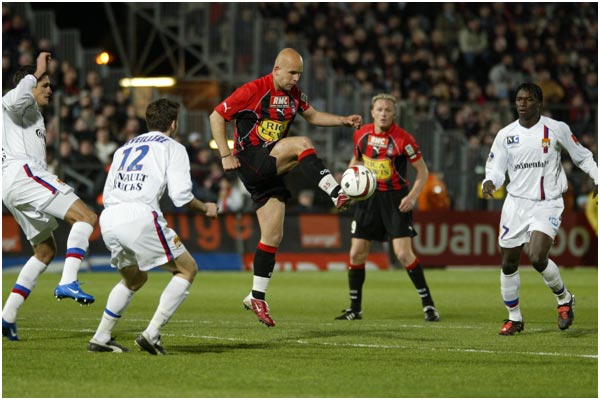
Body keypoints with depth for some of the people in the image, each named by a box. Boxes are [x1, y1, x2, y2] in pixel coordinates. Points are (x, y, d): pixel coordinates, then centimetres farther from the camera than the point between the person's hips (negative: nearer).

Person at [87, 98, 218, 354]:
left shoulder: (125, 148, 28)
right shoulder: (173, 147, 11)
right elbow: (181, 195, -1)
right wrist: (205, 208, 17)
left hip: (108, 218, 7)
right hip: (140, 216, -7)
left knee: (134, 279, 29)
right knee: (187, 269, 8)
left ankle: (101, 338, 22)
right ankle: (152, 333, -4)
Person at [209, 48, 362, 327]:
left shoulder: (293, 94, 9)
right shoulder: (253, 91, -12)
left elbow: (312, 116, 23)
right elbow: (216, 116, -7)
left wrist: (344, 121, 7)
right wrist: (225, 155, -13)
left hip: (269, 171, 7)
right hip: (250, 161, -7)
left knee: (273, 238, 4)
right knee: (302, 144, -28)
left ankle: (257, 297, 10)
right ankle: (337, 194, -37)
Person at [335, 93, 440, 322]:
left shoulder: (402, 139, -14)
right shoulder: (361, 135, 0)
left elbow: (422, 170, -6)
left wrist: (413, 196, -19)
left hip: (395, 199, -5)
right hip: (368, 197, 5)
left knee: (403, 253, -14)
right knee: (356, 253, 2)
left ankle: (428, 304, -2)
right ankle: (355, 308, 16)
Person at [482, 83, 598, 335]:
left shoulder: (557, 129, -3)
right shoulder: (505, 135, 2)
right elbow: (496, 168, 2)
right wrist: (490, 183, -20)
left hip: (547, 204, -3)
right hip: (516, 203, 3)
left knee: (537, 257, -23)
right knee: (509, 264, 5)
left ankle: (564, 298, 4)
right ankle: (514, 318, 24)